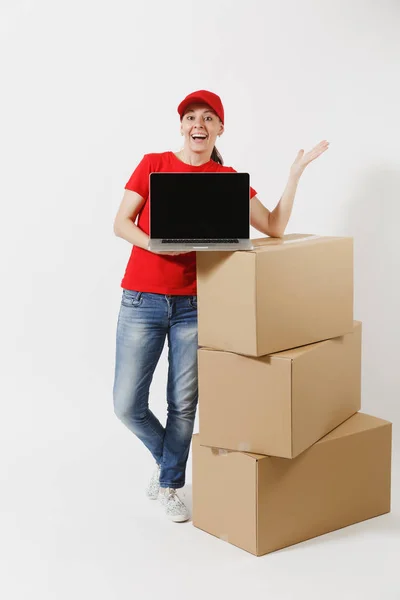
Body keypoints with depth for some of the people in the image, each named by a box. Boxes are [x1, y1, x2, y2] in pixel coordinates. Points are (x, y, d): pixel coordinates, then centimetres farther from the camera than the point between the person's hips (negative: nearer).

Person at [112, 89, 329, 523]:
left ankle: (169, 484, 27)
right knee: (127, 404, 0)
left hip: (193, 305, 1)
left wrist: (296, 172, -5)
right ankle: (165, 457, 30)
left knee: (184, 403, 5)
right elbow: (121, 222, -2)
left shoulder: (227, 179, 5)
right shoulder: (153, 164, 3)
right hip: (141, 301, 0)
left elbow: (275, 227, 0)